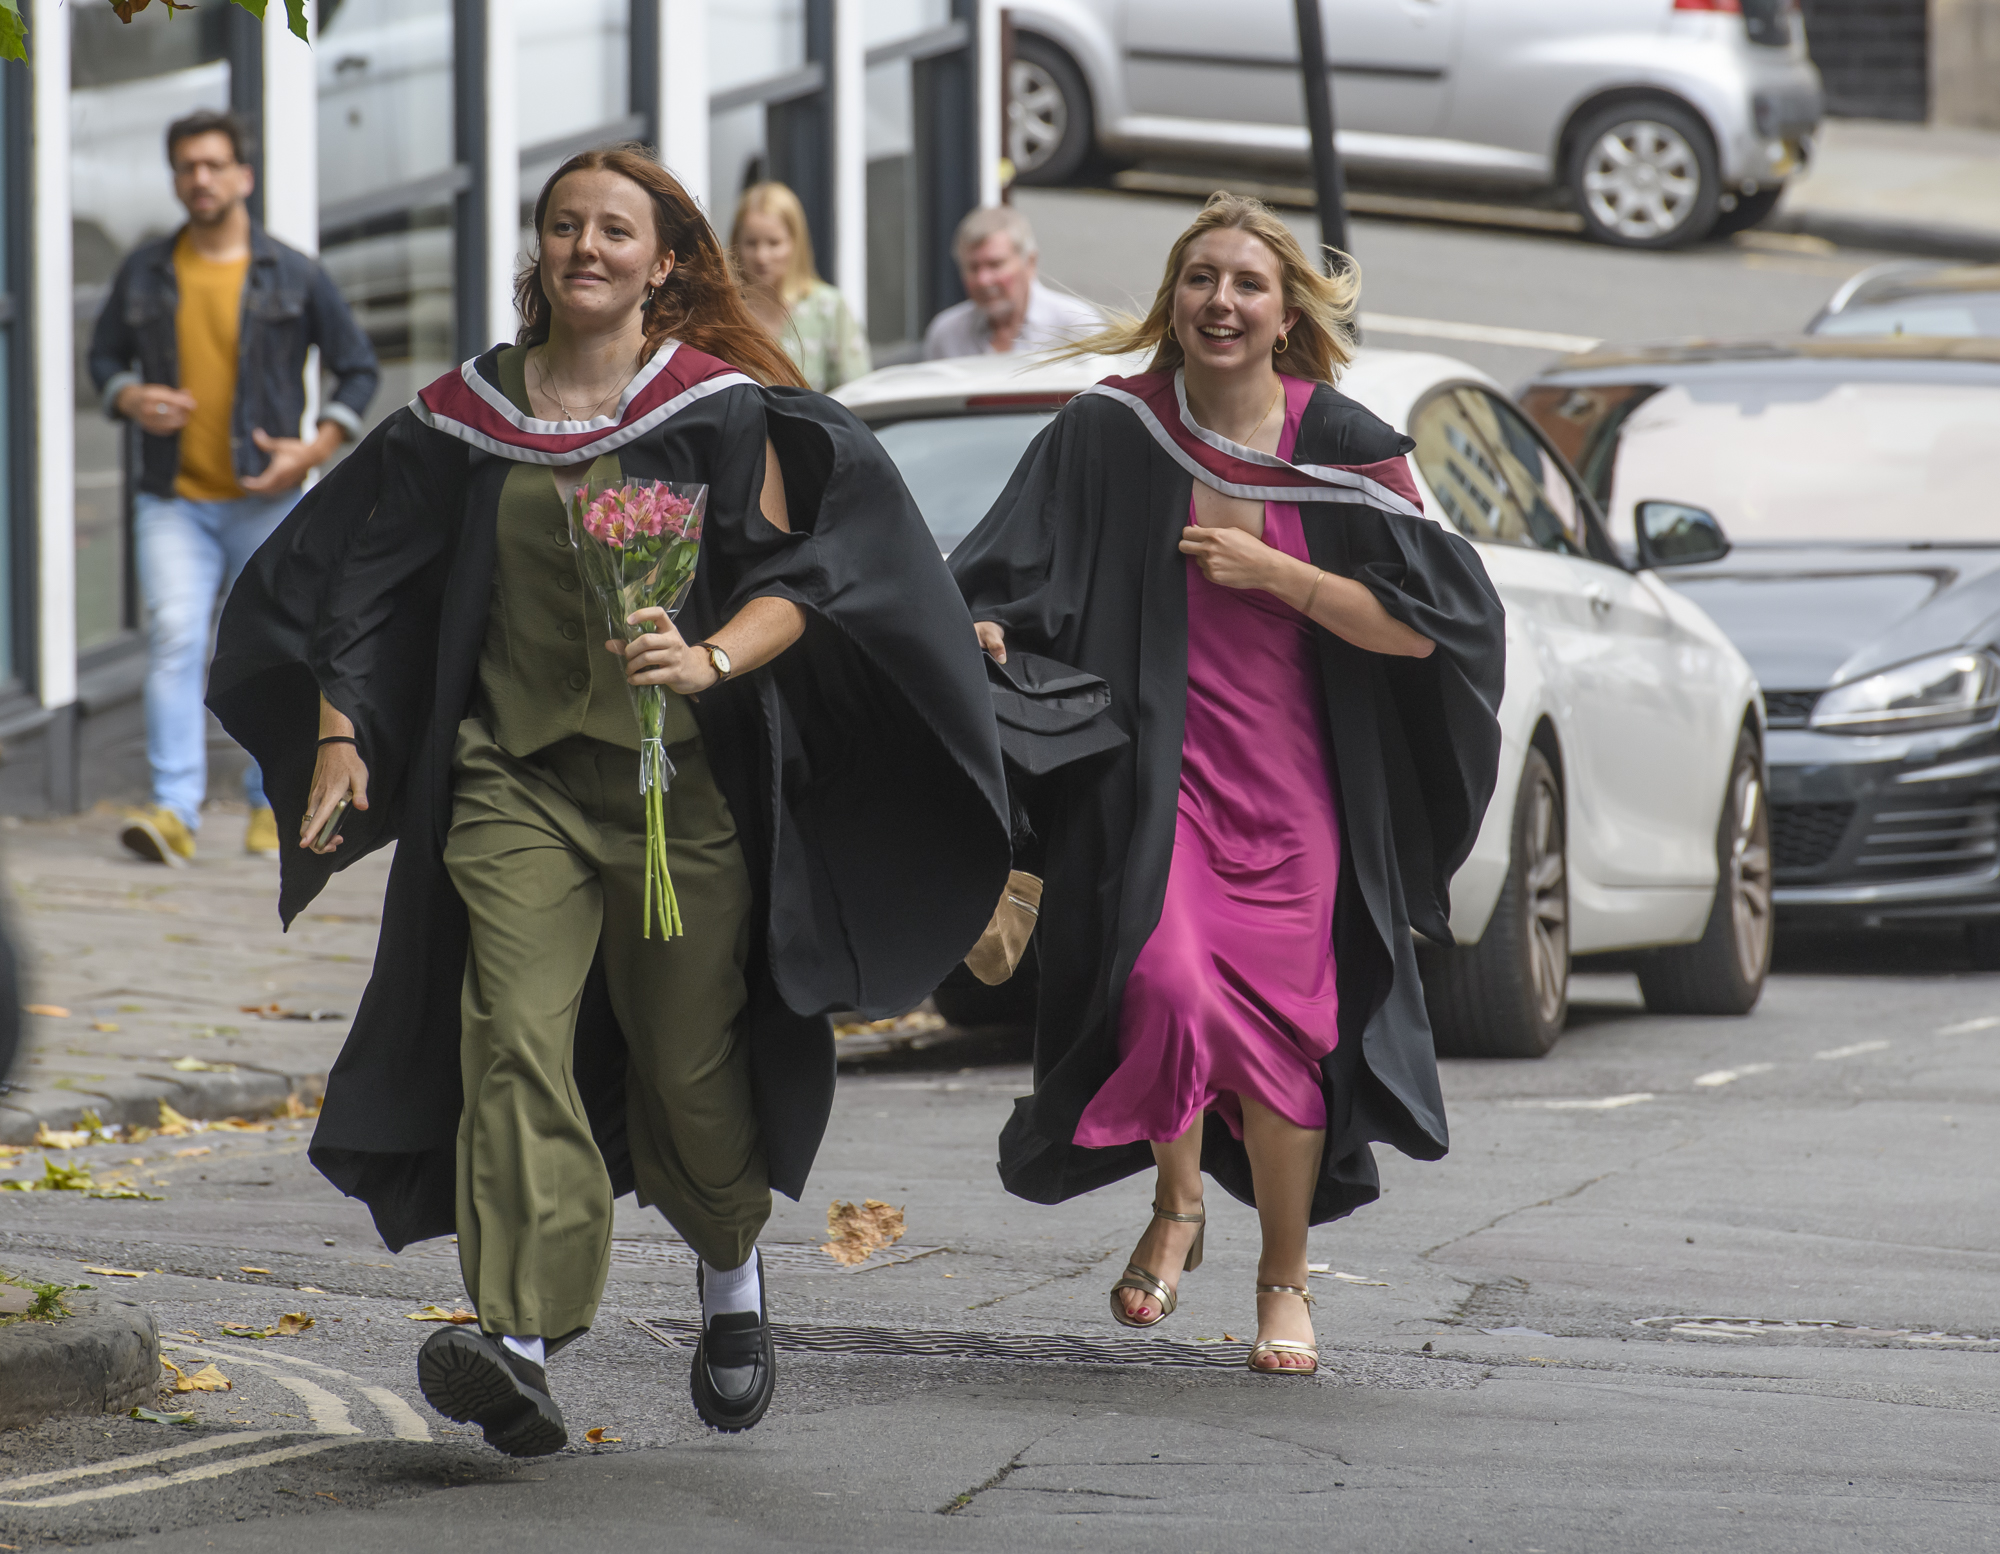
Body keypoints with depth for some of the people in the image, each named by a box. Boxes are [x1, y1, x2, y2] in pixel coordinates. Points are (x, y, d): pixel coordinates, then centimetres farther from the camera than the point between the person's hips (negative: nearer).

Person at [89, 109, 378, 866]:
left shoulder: (293, 276, 1)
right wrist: (129, 399, -5)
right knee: (174, 638, -15)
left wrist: (316, 447, -7)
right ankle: (175, 810, -21)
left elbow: (358, 368, 7)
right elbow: (103, 354, 18)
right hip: (174, 499, 1)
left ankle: (273, 805, 19)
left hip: (266, 499, -1)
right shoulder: (144, 272, 7)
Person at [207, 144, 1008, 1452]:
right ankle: (520, 1345, -25)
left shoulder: (720, 410, 1)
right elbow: (366, 584, 13)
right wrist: (339, 733, 2)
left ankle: (733, 1271, 36)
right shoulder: (466, 417, 9)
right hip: (513, 771, 2)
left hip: (681, 778, -2)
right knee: (516, 1038, -16)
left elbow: (792, 581, -5)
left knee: (685, 1060, 4)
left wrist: (712, 659, -24)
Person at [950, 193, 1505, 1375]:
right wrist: (982, 632, -21)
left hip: (1290, 783, 1)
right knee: (1166, 979, -23)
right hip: (1156, 766, -1)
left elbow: (1425, 623, -5)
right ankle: (1176, 1205, 6)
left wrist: (1270, 572, -13)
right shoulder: (1110, 434, -1)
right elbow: (1006, 578, 1)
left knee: (1279, 1029, 0)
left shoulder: (1343, 448, -2)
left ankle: (1285, 1282, 23)